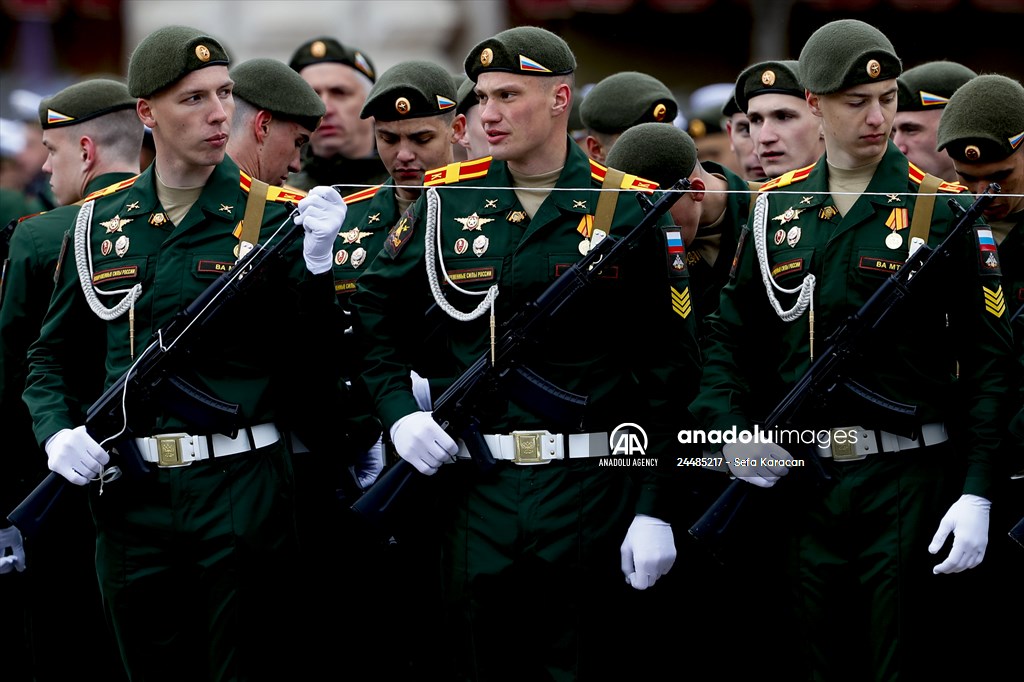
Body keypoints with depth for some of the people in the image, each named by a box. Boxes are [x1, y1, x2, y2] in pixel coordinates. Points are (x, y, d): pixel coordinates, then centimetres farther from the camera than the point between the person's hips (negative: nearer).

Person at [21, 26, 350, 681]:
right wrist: (57, 431, -1)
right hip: (132, 497, 3)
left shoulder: (273, 216, -1)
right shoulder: (102, 222, 8)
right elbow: (53, 355, 17)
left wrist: (317, 261, -21)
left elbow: (320, 362, -7)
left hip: (243, 488, -3)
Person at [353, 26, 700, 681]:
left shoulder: (629, 209, -2)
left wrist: (656, 509, -7)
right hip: (475, 489, 2)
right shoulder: (449, 199, 5)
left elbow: (670, 372, -2)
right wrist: (398, 408, 0)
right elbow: (376, 311, 17)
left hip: (590, 487, -2)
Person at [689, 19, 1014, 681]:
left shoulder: (942, 209, -3)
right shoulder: (777, 209, 8)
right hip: (802, 482, 4)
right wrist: (731, 433, -3)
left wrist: (977, 495, -13)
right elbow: (731, 338, 15)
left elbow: (990, 359, -6)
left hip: (908, 485, -4)